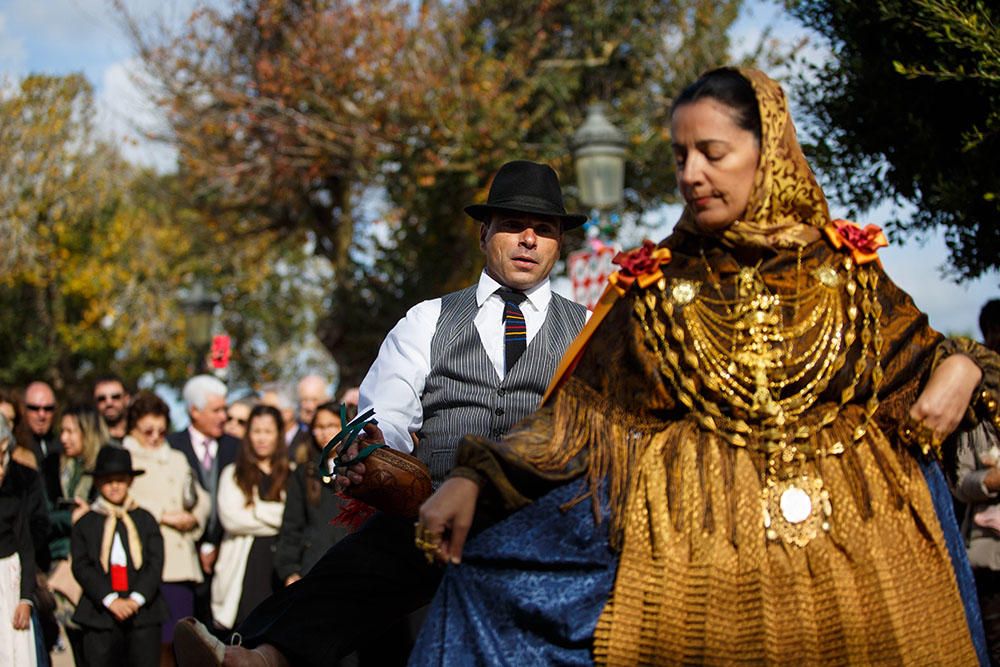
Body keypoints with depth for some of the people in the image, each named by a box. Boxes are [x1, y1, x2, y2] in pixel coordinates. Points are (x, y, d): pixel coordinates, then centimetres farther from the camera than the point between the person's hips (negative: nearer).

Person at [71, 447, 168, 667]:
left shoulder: (145, 519, 11)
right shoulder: (85, 523, 9)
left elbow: (156, 564, 3)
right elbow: (81, 567, -1)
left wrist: (137, 599, -12)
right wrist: (110, 600, -13)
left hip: (143, 611, 1)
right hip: (100, 615, -1)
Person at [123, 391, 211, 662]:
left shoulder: (177, 459, 27)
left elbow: (201, 499, 22)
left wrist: (193, 518, 1)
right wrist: (163, 515, -8)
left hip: (181, 565, 6)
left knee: (173, 640, 1)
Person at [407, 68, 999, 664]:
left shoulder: (844, 264, 7)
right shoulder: (657, 282, 5)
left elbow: (919, 353, 16)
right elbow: (578, 413, 3)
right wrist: (474, 479, -8)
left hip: (855, 539, 0)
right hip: (693, 543, 0)